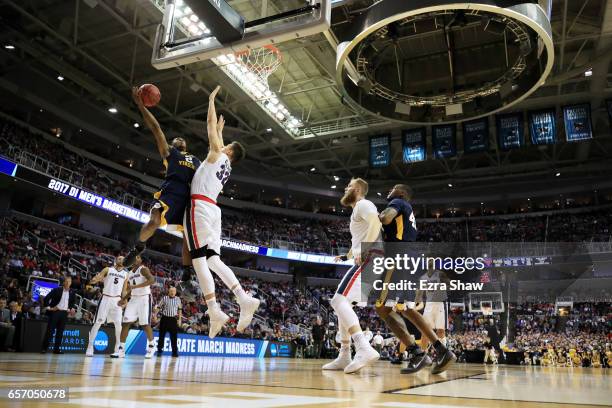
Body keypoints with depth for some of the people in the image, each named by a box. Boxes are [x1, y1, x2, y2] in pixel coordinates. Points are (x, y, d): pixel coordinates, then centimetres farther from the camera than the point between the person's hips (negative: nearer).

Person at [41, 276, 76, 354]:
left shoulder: (72, 293, 8)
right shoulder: (57, 290, -4)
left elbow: (73, 302, 24)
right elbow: (46, 298, -3)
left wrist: (72, 308, 8)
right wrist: (48, 307, -6)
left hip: (64, 313, 3)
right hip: (55, 311, -3)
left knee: (60, 331, 4)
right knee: (50, 330, -3)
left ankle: (56, 349, 9)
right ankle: (44, 348, 3)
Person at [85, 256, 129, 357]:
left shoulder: (126, 274, 10)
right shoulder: (108, 269, 2)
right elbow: (95, 279, -4)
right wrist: (93, 280, -27)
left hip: (117, 299, 2)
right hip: (106, 298, -2)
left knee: (118, 324, -4)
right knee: (97, 322, -3)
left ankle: (118, 348, 6)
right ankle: (90, 347, 4)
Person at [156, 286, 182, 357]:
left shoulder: (178, 299, 5)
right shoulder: (164, 298, -1)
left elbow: (180, 309, 14)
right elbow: (158, 307, 3)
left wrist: (179, 319, 10)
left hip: (173, 319, 1)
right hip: (165, 318, -1)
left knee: (174, 336, 0)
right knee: (161, 335, 3)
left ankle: (175, 352, 6)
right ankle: (159, 350, 14)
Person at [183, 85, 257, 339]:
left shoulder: (218, 154, 5)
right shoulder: (226, 167, 24)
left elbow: (210, 124, 10)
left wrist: (212, 100, 21)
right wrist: (220, 130, 58)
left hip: (200, 207, -8)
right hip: (213, 210, 8)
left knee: (199, 259, -12)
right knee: (213, 259, 3)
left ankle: (214, 311, -19)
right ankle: (244, 299, -11)